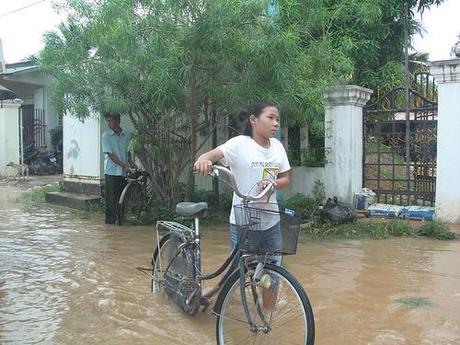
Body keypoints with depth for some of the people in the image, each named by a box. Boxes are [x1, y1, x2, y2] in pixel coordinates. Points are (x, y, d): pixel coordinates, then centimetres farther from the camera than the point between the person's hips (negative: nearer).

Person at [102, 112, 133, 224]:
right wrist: (124, 165, -17)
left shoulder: (126, 135, 7)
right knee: (111, 197, -1)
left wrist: (131, 164, 3)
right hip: (111, 172, -4)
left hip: (123, 172, 4)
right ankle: (110, 219, 7)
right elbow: (110, 155, -10)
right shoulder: (106, 136, -5)